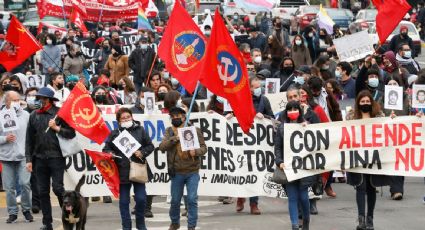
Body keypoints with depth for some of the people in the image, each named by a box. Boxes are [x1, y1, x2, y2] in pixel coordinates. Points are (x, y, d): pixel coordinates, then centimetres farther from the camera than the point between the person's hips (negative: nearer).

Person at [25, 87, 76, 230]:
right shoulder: (34, 116, 10)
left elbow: (71, 133, -3)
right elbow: (29, 139, 12)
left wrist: (56, 128, -14)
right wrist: (29, 159, 8)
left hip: (56, 157, -4)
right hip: (40, 158, 4)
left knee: (57, 188, -10)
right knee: (43, 192, 6)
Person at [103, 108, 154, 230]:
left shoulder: (140, 130, 4)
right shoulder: (114, 133, 5)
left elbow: (150, 146, 7)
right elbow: (106, 148, 9)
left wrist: (142, 152, -10)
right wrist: (110, 154, -13)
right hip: (122, 172, 0)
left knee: (141, 199, 0)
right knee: (124, 201, 5)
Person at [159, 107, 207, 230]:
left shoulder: (195, 130, 2)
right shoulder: (169, 131, 5)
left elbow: (203, 147, 1)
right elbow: (162, 147, -7)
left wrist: (196, 151, -20)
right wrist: (175, 138, -20)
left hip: (192, 171, -1)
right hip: (177, 172, 1)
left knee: (192, 199, -5)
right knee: (175, 200, 12)